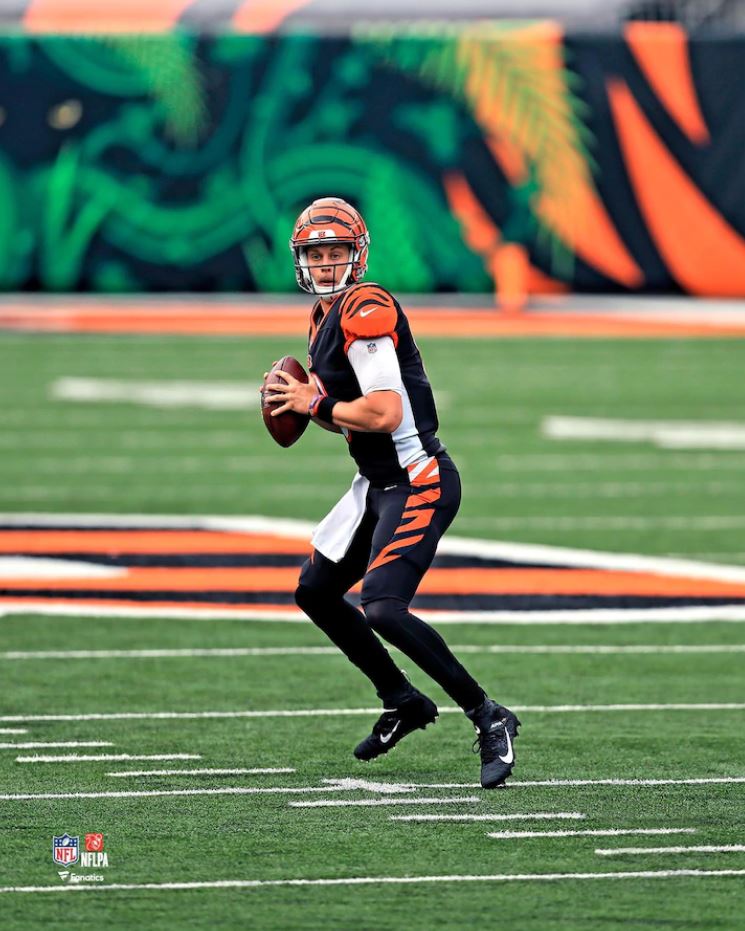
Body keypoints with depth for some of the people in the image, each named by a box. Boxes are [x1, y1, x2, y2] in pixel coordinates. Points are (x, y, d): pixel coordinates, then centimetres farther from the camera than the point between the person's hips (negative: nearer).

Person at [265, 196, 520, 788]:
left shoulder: (366, 310, -18)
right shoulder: (326, 316, 13)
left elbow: (385, 413, -26)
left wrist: (316, 405, -13)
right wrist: (310, 402, 1)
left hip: (418, 483, -11)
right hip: (378, 483, 11)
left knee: (384, 611, -22)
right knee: (316, 593, 18)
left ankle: (488, 718, -11)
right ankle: (402, 702, 29)